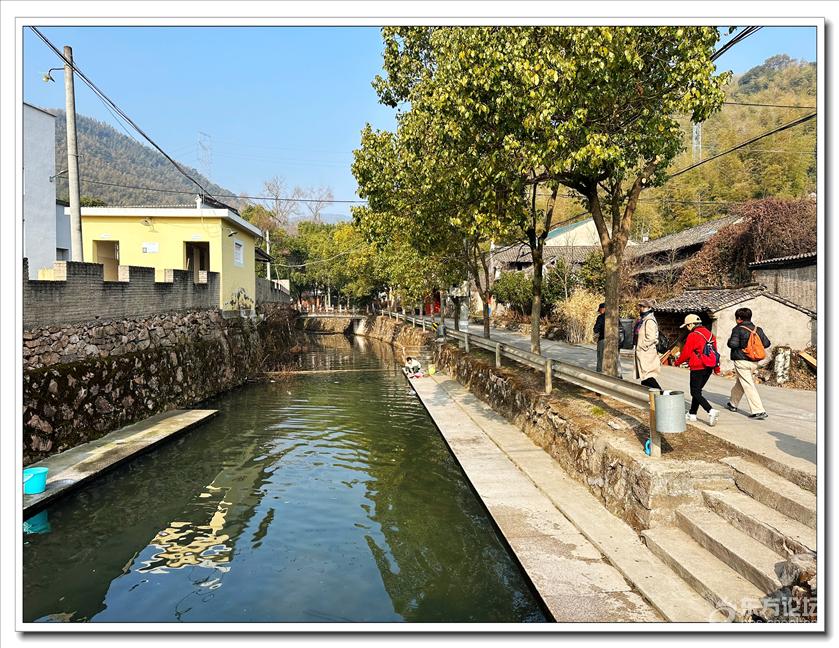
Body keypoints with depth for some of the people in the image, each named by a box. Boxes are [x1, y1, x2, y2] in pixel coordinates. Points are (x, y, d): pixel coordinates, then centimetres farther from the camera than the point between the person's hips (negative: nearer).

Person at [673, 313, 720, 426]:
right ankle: (692, 414, 24)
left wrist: (677, 362, 7)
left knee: (695, 392, -3)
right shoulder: (709, 334, 11)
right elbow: (714, 351, 16)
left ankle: (711, 411, -20)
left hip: (698, 368, -8)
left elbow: (686, 353, -11)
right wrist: (716, 368, 22)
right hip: (709, 368, 8)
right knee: (697, 390, 18)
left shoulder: (693, 335, -14)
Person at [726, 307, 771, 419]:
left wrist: (730, 340, 1)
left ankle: (759, 411, -12)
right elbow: (767, 343, 7)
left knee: (748, 386, -7)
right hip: (754, 362, 7)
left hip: (742, 361, -7)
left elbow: (732, 344, -20)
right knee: (739, 383, 22)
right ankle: (733, 403, 36)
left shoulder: (738, 329, -11)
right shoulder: (758, 329, 7)